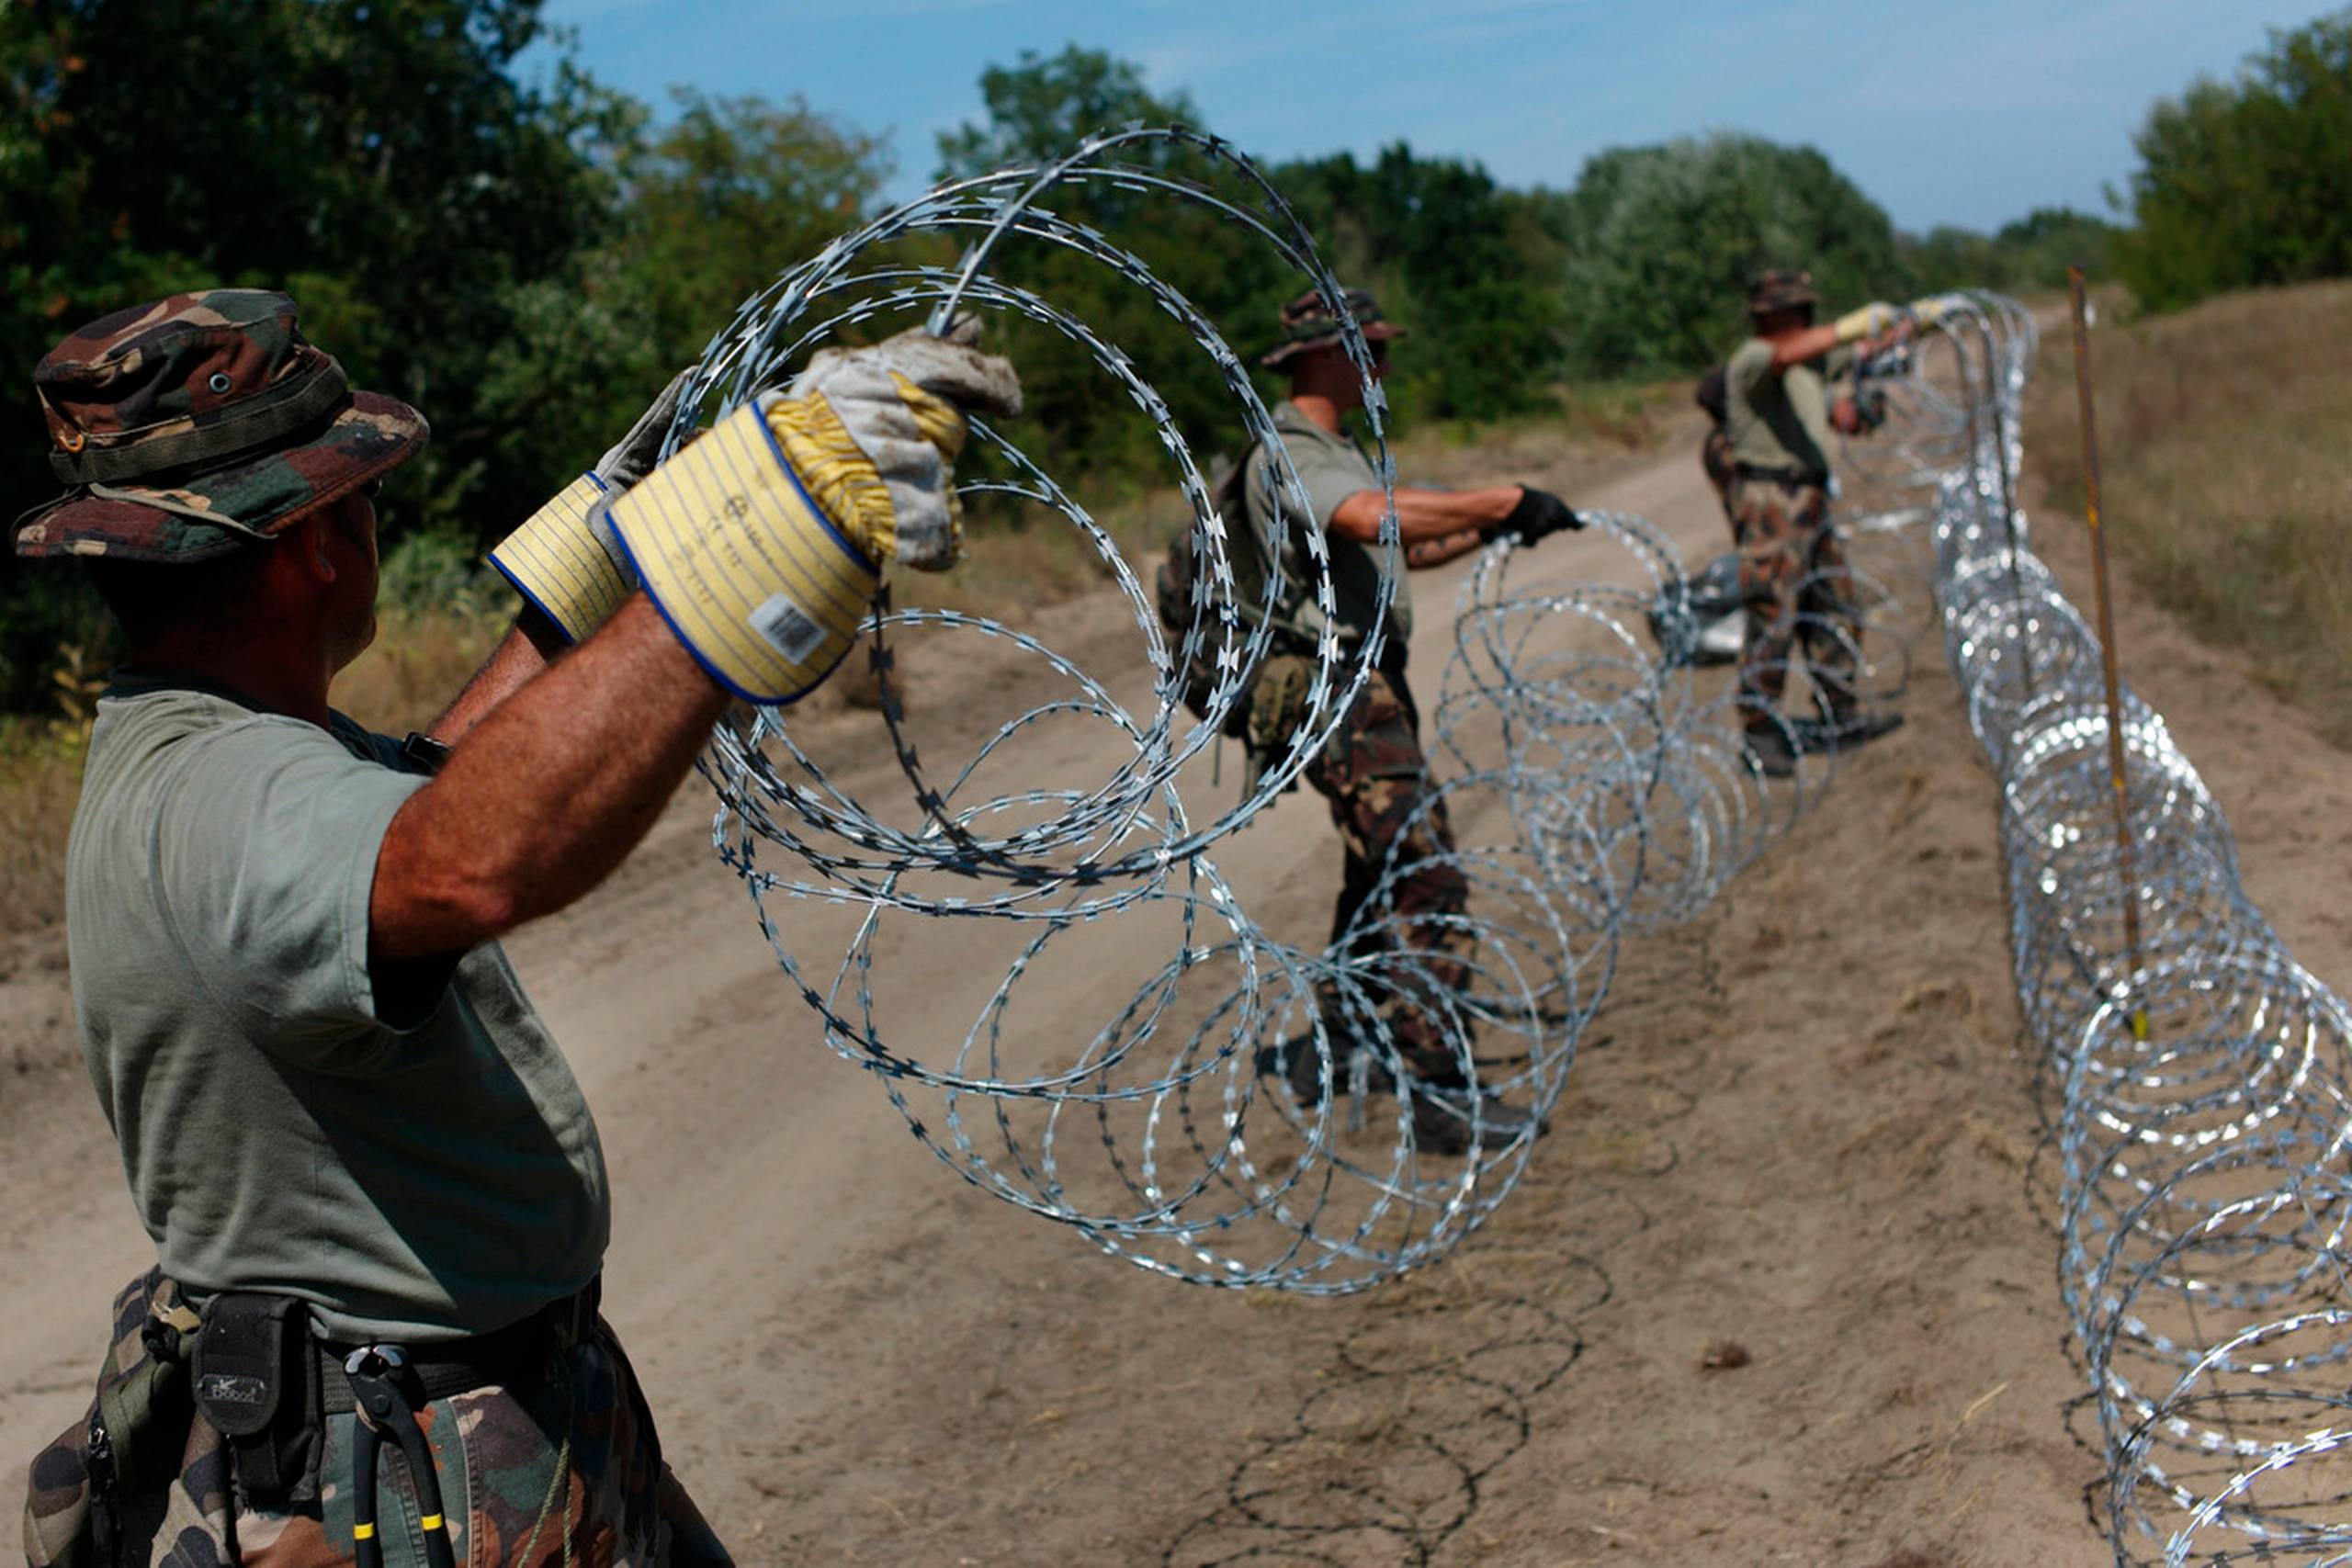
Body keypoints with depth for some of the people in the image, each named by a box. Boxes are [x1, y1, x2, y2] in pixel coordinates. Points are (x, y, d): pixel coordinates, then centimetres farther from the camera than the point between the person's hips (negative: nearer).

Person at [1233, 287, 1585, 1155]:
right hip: (1336, 695, -11)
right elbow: (1373, 519, -32)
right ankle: (1438, 1096, -16)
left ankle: (1332, 1049, 31)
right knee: (1427, 884, -16)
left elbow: (1406, 545, 27)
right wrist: (1501, 501, -29)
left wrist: (1494, 528, 14)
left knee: (1380, 878, 19)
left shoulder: (1338, 452, 21)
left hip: (1369, 685, 11)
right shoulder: (1285, 456, -13)